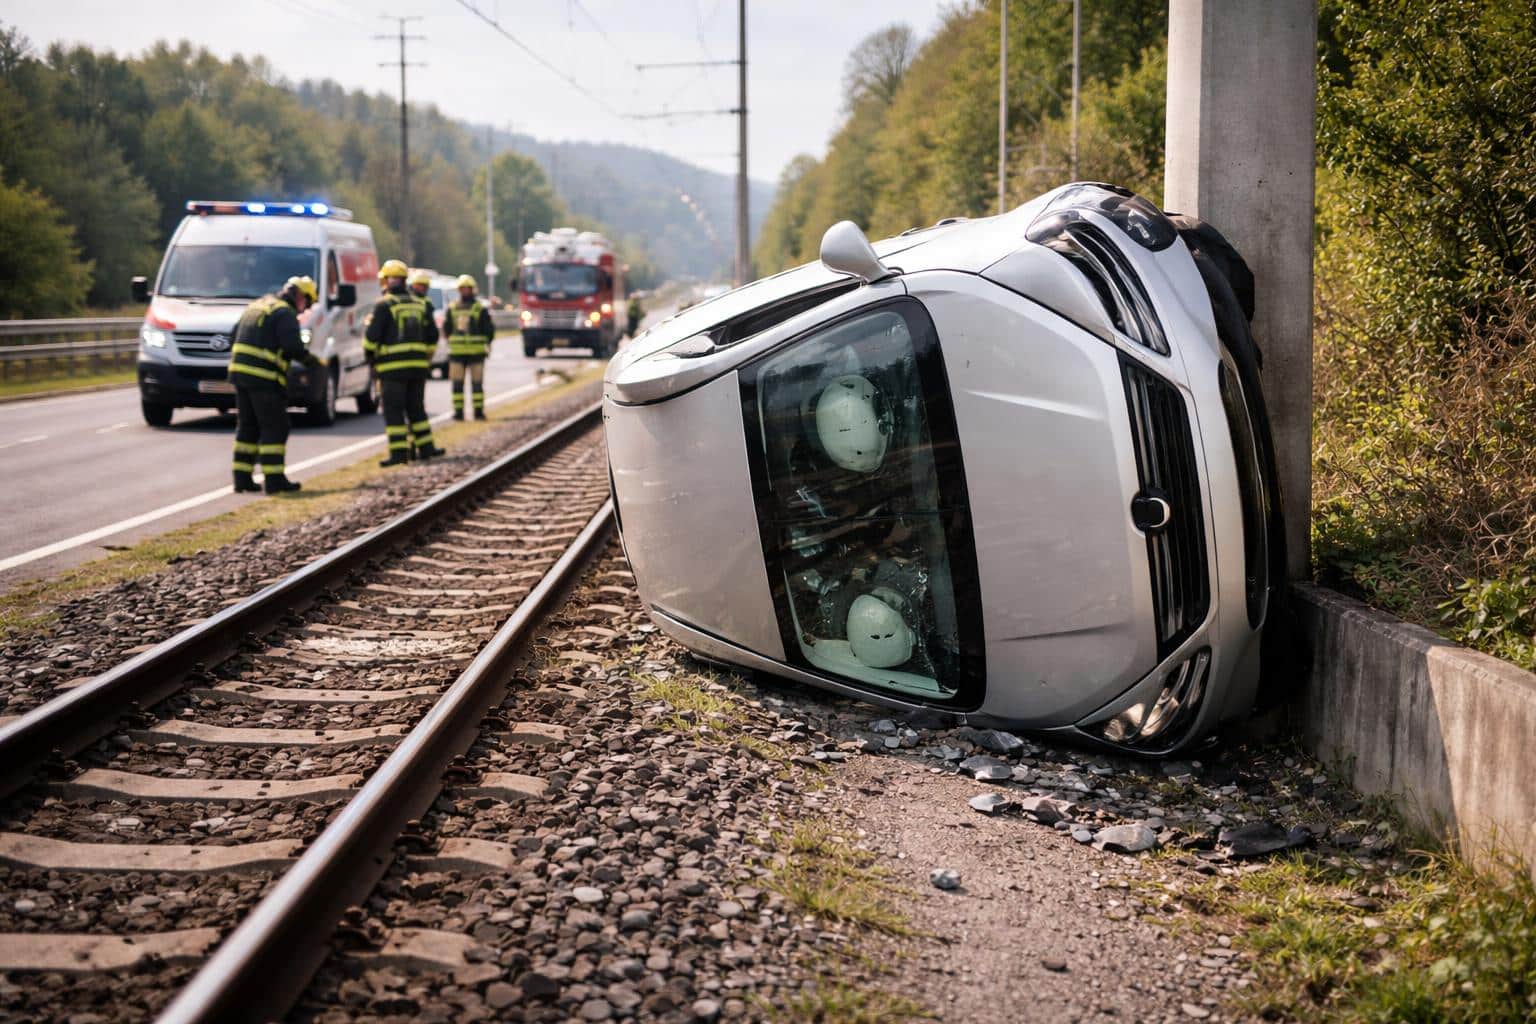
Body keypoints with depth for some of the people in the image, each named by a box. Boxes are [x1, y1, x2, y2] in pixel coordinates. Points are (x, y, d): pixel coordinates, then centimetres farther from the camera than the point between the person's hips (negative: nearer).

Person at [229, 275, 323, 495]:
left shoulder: (257, 305, 20)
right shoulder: (285, 313, -8)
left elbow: (237, 336, 24)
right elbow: (294, 347, -19)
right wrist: (314, 361, -5)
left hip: (239, 370, 8)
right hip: (264, 378, -8)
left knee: (247, 427, 14)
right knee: (274, 428, -2)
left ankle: (242, 478, 13)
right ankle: (274, 479, -4)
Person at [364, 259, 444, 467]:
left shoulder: (384, 305, -7)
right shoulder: (421, 304, 11)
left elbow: (372, 335, -9)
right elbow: (432, 336, 13)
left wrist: (370, 356, 7)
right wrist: (426, 357, 24)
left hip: (393, 366, -5)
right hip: (418, 364, 5)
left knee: (393, 410, -2)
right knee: (416, 407, 16)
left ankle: (398, 452, -6)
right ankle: (425, 447, 16)